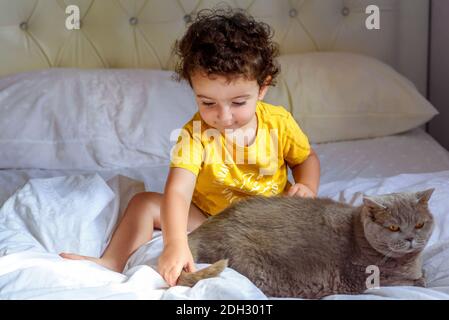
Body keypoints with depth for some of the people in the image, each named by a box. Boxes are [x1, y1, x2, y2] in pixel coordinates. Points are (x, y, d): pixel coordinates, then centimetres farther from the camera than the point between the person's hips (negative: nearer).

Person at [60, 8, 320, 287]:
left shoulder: (279, 122, -14)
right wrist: (176, 243, -52)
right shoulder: (195, 135, -23)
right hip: (207, 218, -1)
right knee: (145, 203, -13)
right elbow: (178, 191, -37)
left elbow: (307, 158, 8)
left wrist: (307, 187, -15)